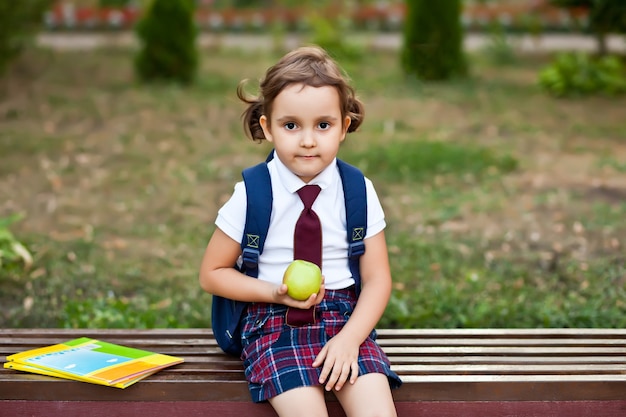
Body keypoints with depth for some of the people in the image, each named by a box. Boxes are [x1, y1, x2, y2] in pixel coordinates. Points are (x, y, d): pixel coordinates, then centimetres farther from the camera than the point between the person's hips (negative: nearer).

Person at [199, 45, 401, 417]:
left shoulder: (358, 192, 1)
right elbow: (212, 274, 4)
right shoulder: (252, 194, -4)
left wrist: (350, 338, -14)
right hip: (274, 320, -1)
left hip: (345, 317, 1)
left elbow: (377, 279, 2)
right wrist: (275, 292, -12)